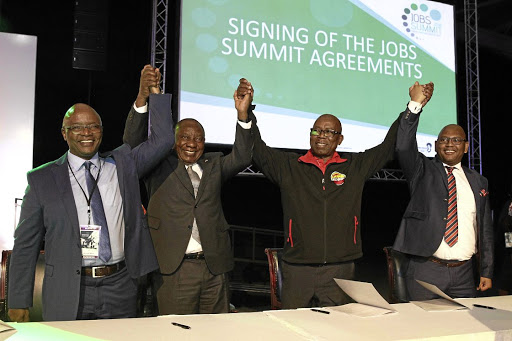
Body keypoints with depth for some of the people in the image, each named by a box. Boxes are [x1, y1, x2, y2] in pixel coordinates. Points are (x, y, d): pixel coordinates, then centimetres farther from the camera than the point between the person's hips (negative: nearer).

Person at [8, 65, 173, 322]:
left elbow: (163, 139, 4)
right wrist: (19, 302, 1)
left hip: (120, 290, 2)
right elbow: (25, 244, 3)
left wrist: (154, 93, -4)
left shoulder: (123, 165, 8)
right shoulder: (42, 180, 2)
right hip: (67, 294, -1)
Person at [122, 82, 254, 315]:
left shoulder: (214, 165, 16)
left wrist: (242, 114, -10)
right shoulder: (159, 167, 7)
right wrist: (142, 99, -18)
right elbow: (133, 141, -5)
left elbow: (241, 158, 1)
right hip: (174, 270, -3)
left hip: (215, 269, 3)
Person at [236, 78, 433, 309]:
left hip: (340, 271, 1)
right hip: (297, 271, 0)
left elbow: (389, 147, 11)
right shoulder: (288, 166, 7)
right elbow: (257, 149, 1)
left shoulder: (355, 167, 9)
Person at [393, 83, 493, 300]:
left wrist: (486, 272, 10)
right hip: (426, 269, -3)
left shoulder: (478, 181, 12)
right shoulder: (422, 170, 3)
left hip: (464, 273, 3)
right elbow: (404, 148, -18)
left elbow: (485, 230, 14)